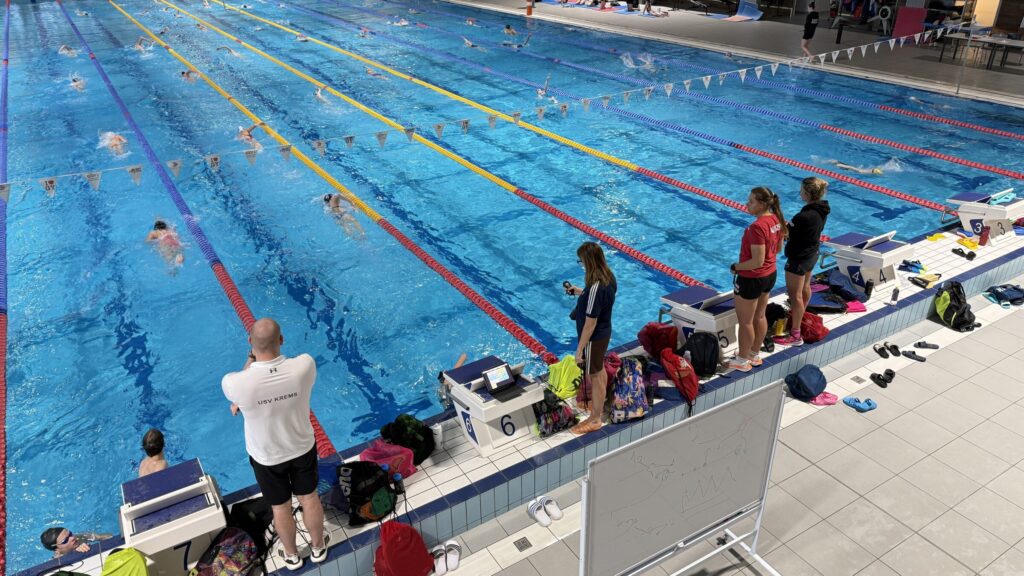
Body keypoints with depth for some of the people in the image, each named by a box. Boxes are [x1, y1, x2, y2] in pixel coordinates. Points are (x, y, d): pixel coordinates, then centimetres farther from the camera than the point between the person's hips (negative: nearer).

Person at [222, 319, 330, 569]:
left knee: (280, 508, 24)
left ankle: (292, 555, 50)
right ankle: (318, 547, 50)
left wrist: (251, 360, 6)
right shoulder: (304, 365, -30)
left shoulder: (234, 383, -34)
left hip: (266, 456, -1)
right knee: (309, 498, 26)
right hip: (303, 447, 1)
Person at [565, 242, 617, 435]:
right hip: (605, 332, 9)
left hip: (594, 338, -9)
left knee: (595, 376, 9)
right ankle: (600, 405, 49)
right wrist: (581, 292, 11)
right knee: (600, 370, 27)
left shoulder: (595, 287, -34)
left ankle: (595, 419, 28)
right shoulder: (608, 277, -7)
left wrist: (579, 350, -21)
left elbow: (590, 324, -29)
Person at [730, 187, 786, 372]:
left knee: (745, 322, 8)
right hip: (770, 275, 9)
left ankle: (742, 361, 22)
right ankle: (755, 354, 37)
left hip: (752, 279, -9)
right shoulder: (776, 219, -2)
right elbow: (778, 248, 12)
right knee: (760, 317, 22)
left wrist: (736, 267, -15)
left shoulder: (757, 227, -30)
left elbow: (757, 261, -29)